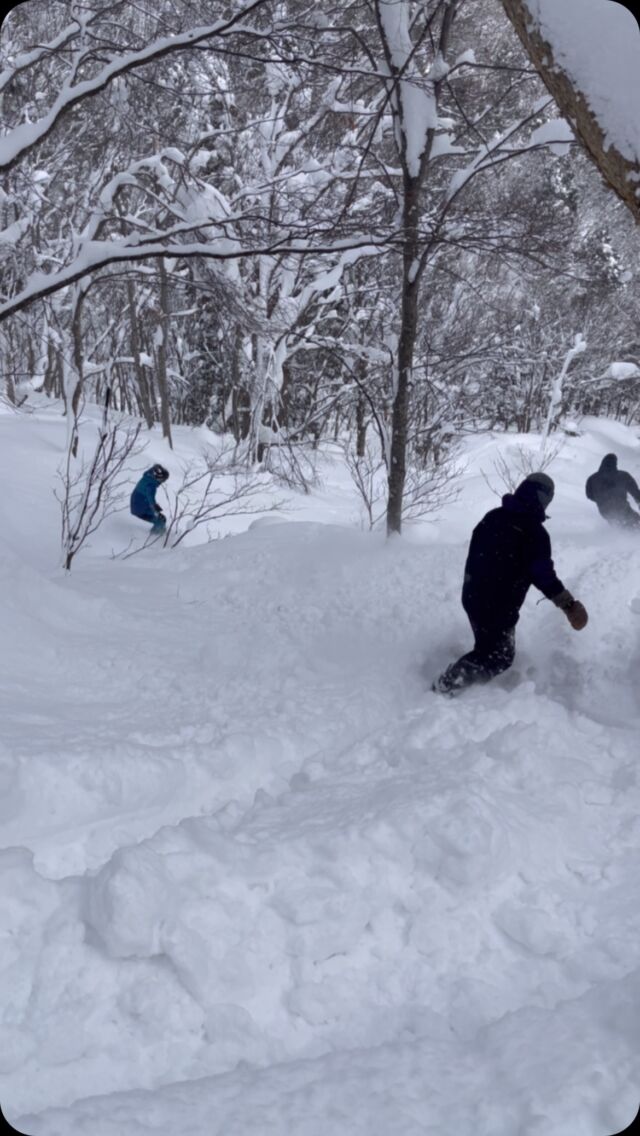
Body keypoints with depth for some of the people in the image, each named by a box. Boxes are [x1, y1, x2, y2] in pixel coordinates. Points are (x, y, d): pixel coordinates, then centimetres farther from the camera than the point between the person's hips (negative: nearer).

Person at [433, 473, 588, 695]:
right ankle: (444, 686, 0)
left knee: (491, 648, 26)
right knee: (498, 656, 5)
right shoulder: (534, 532, -19)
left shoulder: (492, 517, 4)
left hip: (472, 596, 8)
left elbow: (474, 555, 13)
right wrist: (567, 603, -15)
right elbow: (543, 575, -21)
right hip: (499, 606, -8)